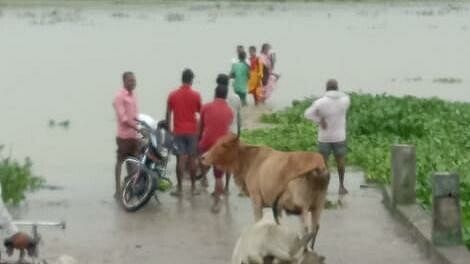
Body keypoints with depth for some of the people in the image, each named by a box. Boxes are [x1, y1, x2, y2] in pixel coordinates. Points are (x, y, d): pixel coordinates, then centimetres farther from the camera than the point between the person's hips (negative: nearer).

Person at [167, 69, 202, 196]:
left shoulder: (173, 95, -2)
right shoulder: (195, 95, -6)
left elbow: (168, 114, 1)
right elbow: (201, 111, 4)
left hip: (178, 131, 1)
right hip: (192, 131, -1)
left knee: (180, 159, 1)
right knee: (192, 159, 7)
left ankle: (179, 188, 1)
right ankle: (193, 187, 11)